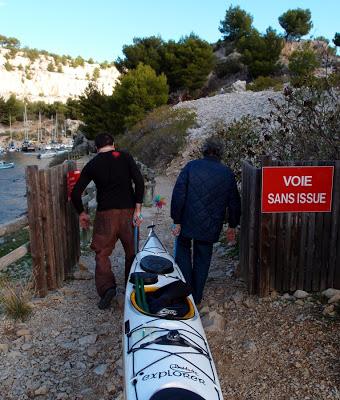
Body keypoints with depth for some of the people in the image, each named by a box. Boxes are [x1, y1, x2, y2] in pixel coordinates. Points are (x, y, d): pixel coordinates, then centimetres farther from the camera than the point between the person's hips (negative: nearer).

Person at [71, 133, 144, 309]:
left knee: (102, 252, 8)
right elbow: (139, 182, -8)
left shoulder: (92, 164, 6)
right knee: (132, 251, 15)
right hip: (128, 211, 1)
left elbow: (76, 193, 4)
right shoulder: (125, 157, 4)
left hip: (105, 213, -1)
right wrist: (138, 209, -6)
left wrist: (81, 213, 18)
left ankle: (106, 287, -8)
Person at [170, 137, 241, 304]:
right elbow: (234, 202, 8)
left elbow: (178, 194, -11)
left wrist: (176, 221, -6)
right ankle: (196, 298, 25)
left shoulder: (191, 166, -5)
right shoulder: (227, 173, 2)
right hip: (211, 227, 2)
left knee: (183, 252, 18)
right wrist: (232, 226, 19)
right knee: (202, 259, 15)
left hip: (188, 222, -2)